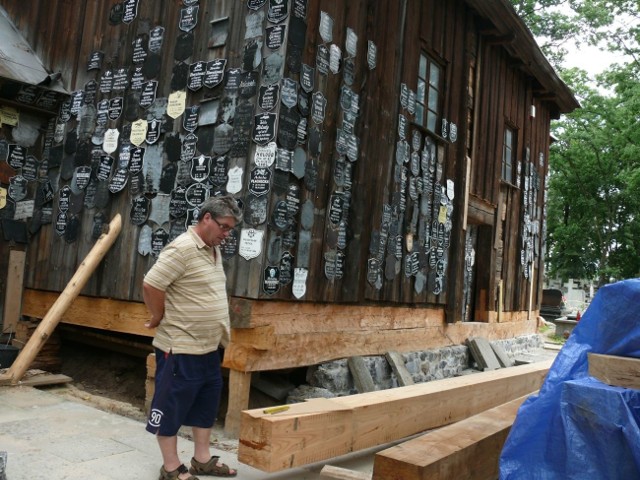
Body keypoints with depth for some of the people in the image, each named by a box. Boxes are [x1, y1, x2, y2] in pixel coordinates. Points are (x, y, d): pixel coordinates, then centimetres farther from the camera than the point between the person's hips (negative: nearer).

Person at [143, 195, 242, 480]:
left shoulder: (214, 249, 10)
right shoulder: (183, 248, -19)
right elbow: (151, 285, -23)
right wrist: (161, 318, -9)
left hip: (208, 347, 10)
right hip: (180, 348, -9)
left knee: (207, 403, 18)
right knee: (171, 406, 6)